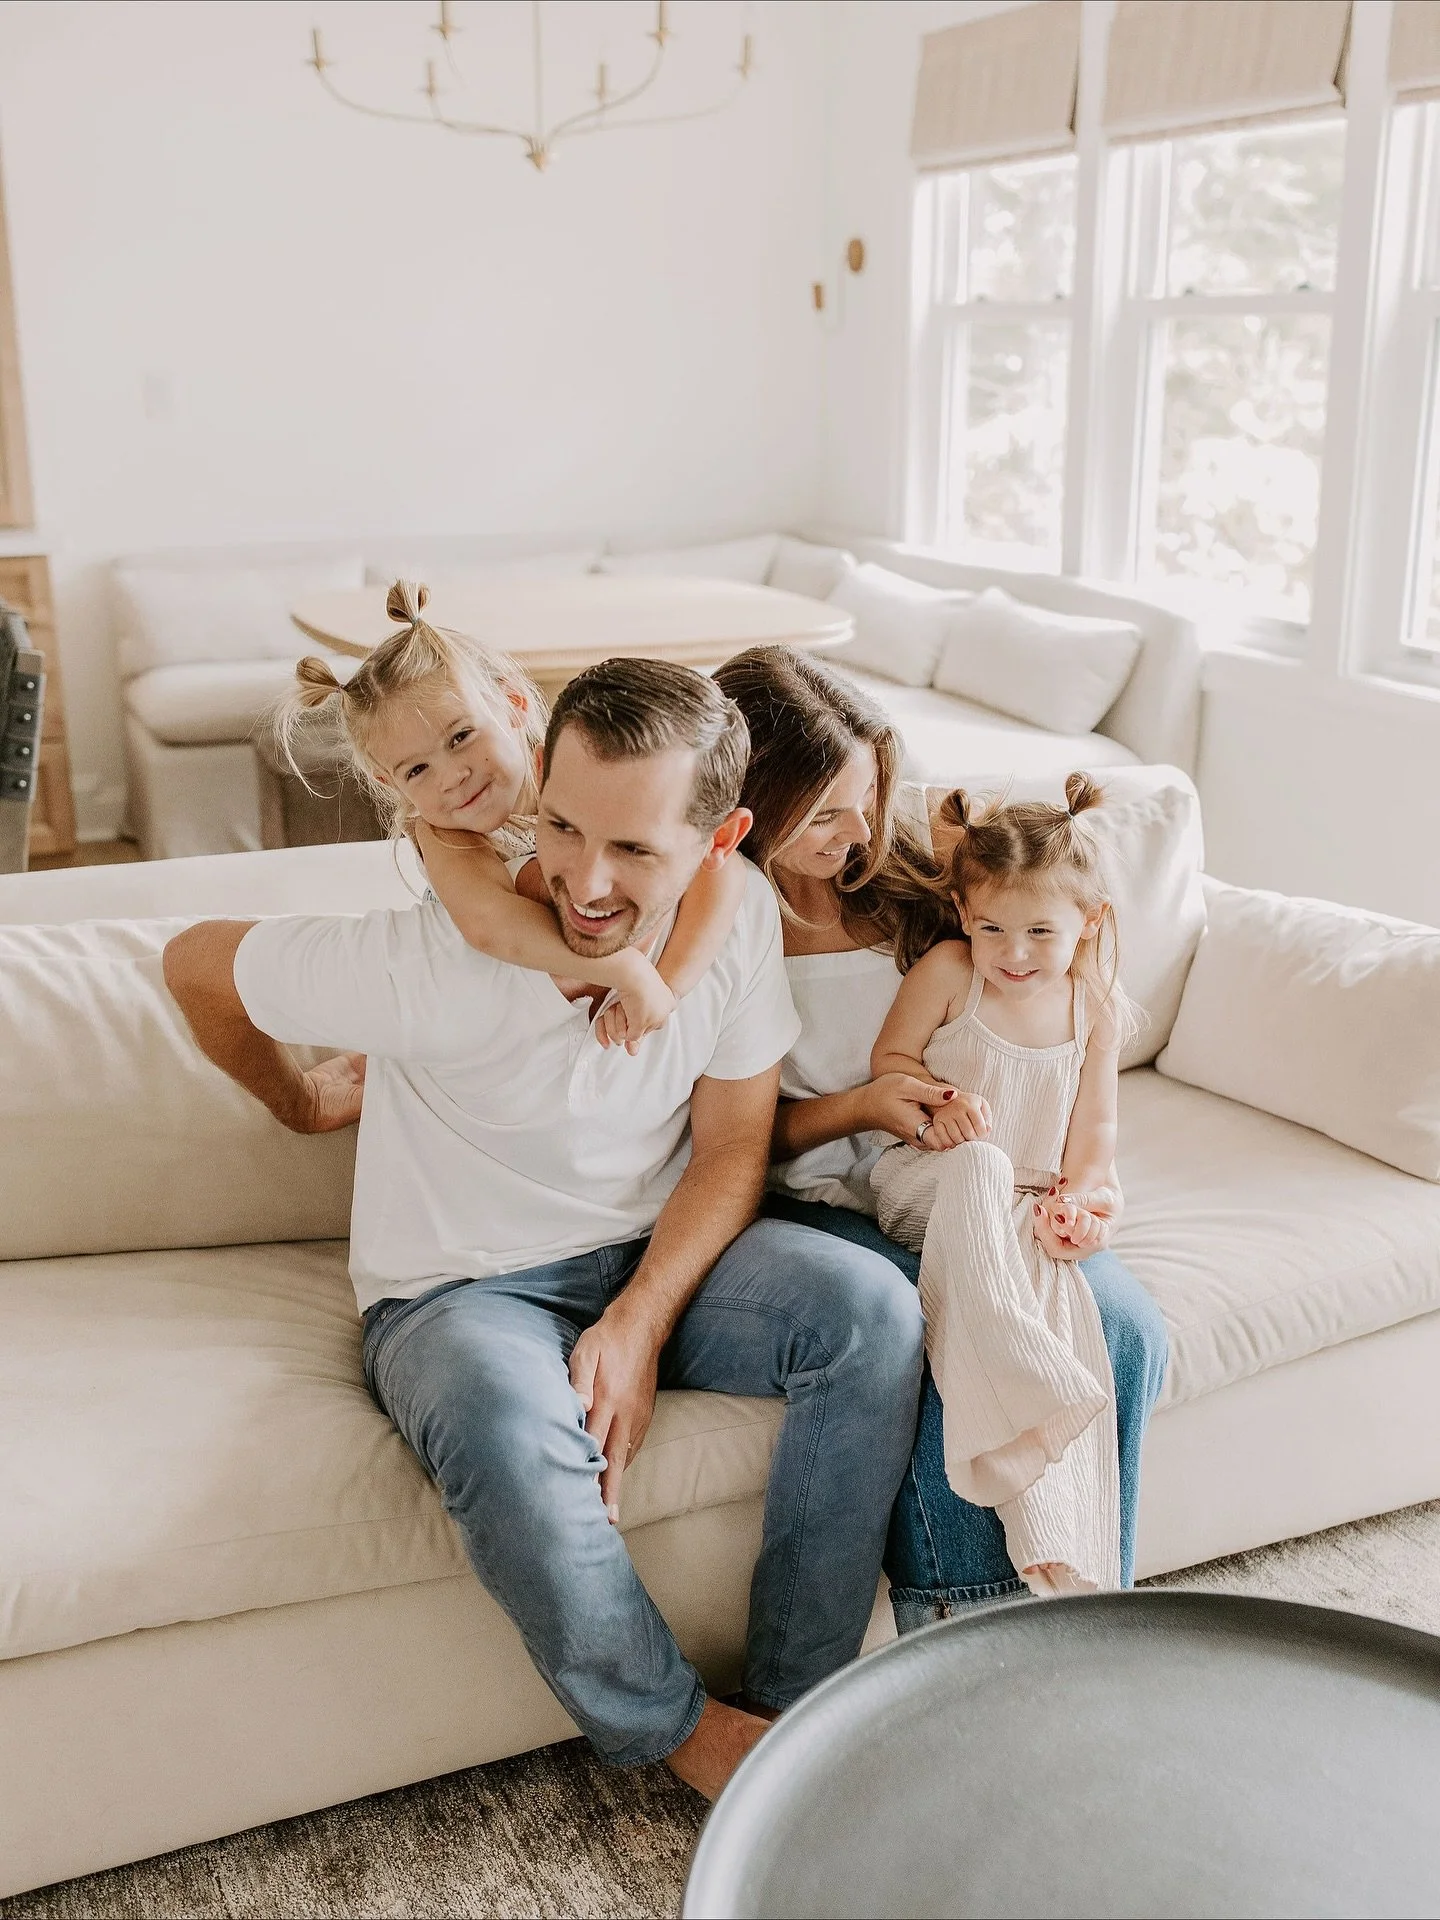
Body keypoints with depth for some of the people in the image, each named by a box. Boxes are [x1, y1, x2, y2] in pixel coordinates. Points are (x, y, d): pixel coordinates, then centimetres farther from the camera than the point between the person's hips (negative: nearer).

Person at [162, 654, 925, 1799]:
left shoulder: (739, 915, -15)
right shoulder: (432, 965, -27)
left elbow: (733, 1148, -4)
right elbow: (196, 965, -10)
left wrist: (640, 1325, -18)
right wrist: (302, 1104, 8)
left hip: (656, 1259, 4)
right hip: (457, 1292, -3)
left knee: (873, 1312, -22)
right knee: (510, 1431, -37)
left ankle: (798, 1703, -7)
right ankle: (684, 1734, -9)